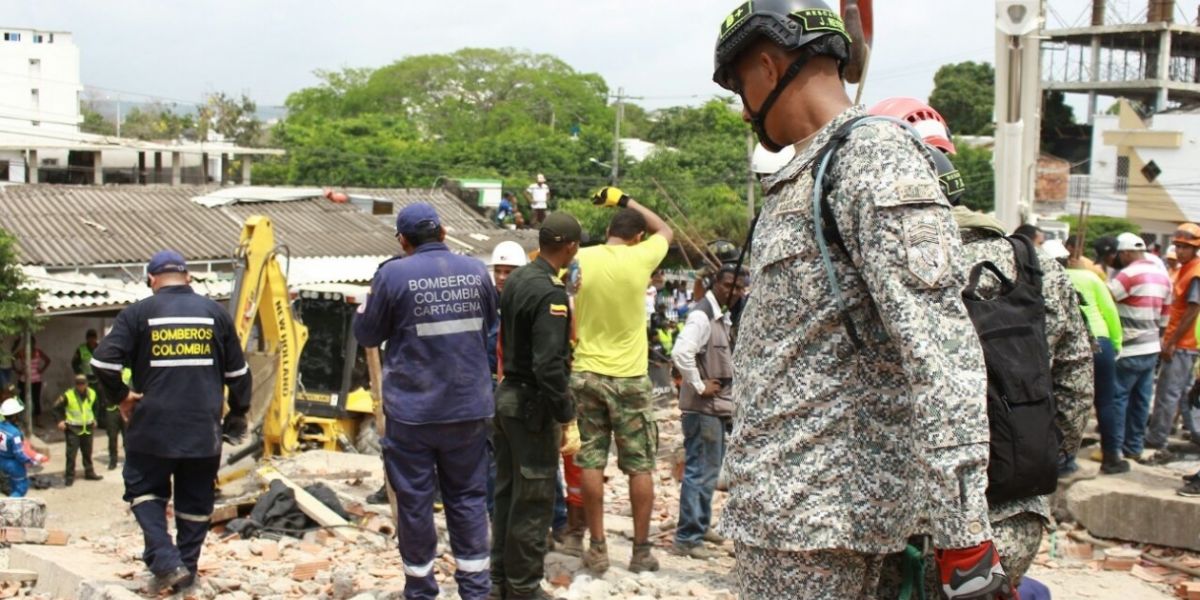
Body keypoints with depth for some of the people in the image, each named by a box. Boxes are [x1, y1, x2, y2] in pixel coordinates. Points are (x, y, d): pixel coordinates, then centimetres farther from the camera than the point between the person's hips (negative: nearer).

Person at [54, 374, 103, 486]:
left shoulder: (92, 394, 1)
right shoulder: (68, 395, -15)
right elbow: (57, 408, -5)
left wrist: (94, 419, 15)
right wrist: (60, 421, -15)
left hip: (87, 428, 5)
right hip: (73, 429, -5)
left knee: (87, 452, 15)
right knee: (71, 453, -4)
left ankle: (89, 472, 28)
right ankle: (69, 476, 4)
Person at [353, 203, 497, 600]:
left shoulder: (393, 274, -10)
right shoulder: (476, 271, 2)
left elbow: (367, 335, 1)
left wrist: (370, 302, 15)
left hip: (412, 410, -3)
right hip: (469, 407, 3)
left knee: (415, 500, 8)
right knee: (468, 497, 12)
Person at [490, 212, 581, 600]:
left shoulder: (516, 280, 6)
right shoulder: (550, 292, -21)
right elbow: (549, 365, -26)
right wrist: (565, 415, -19)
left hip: (507, 394, 9)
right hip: (533, 404, -9)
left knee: (507, 492, 17)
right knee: (534, 500, 2)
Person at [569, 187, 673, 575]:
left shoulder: (579, 260, -5)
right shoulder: (640, 258, -8)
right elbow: (666, 231, 13)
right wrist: (624, 200, 15)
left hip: (586, 374, 2)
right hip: (631, 378, -1)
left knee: (591, 463, 7)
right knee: (640, 466, 7)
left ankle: (597, 549, 10)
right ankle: (642, 551, 12)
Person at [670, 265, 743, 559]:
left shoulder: (723, 318, 15)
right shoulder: (702, 316, -16)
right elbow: (681, 353, -30)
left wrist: (727, 395, 16)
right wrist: (699, 386, -21)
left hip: (718, 407, 10)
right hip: (703, 407, -10)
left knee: (710, 470, 19)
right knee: (700, 472, -7)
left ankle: (701, 525, 32)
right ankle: (687, 538, -1)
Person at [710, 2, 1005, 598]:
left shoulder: (877, 157, -13)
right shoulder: (802, 176, 18)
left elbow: (938, 351, -23)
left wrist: (964, 536, -27)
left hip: (816, 519, -9)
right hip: (777, 504, 9)